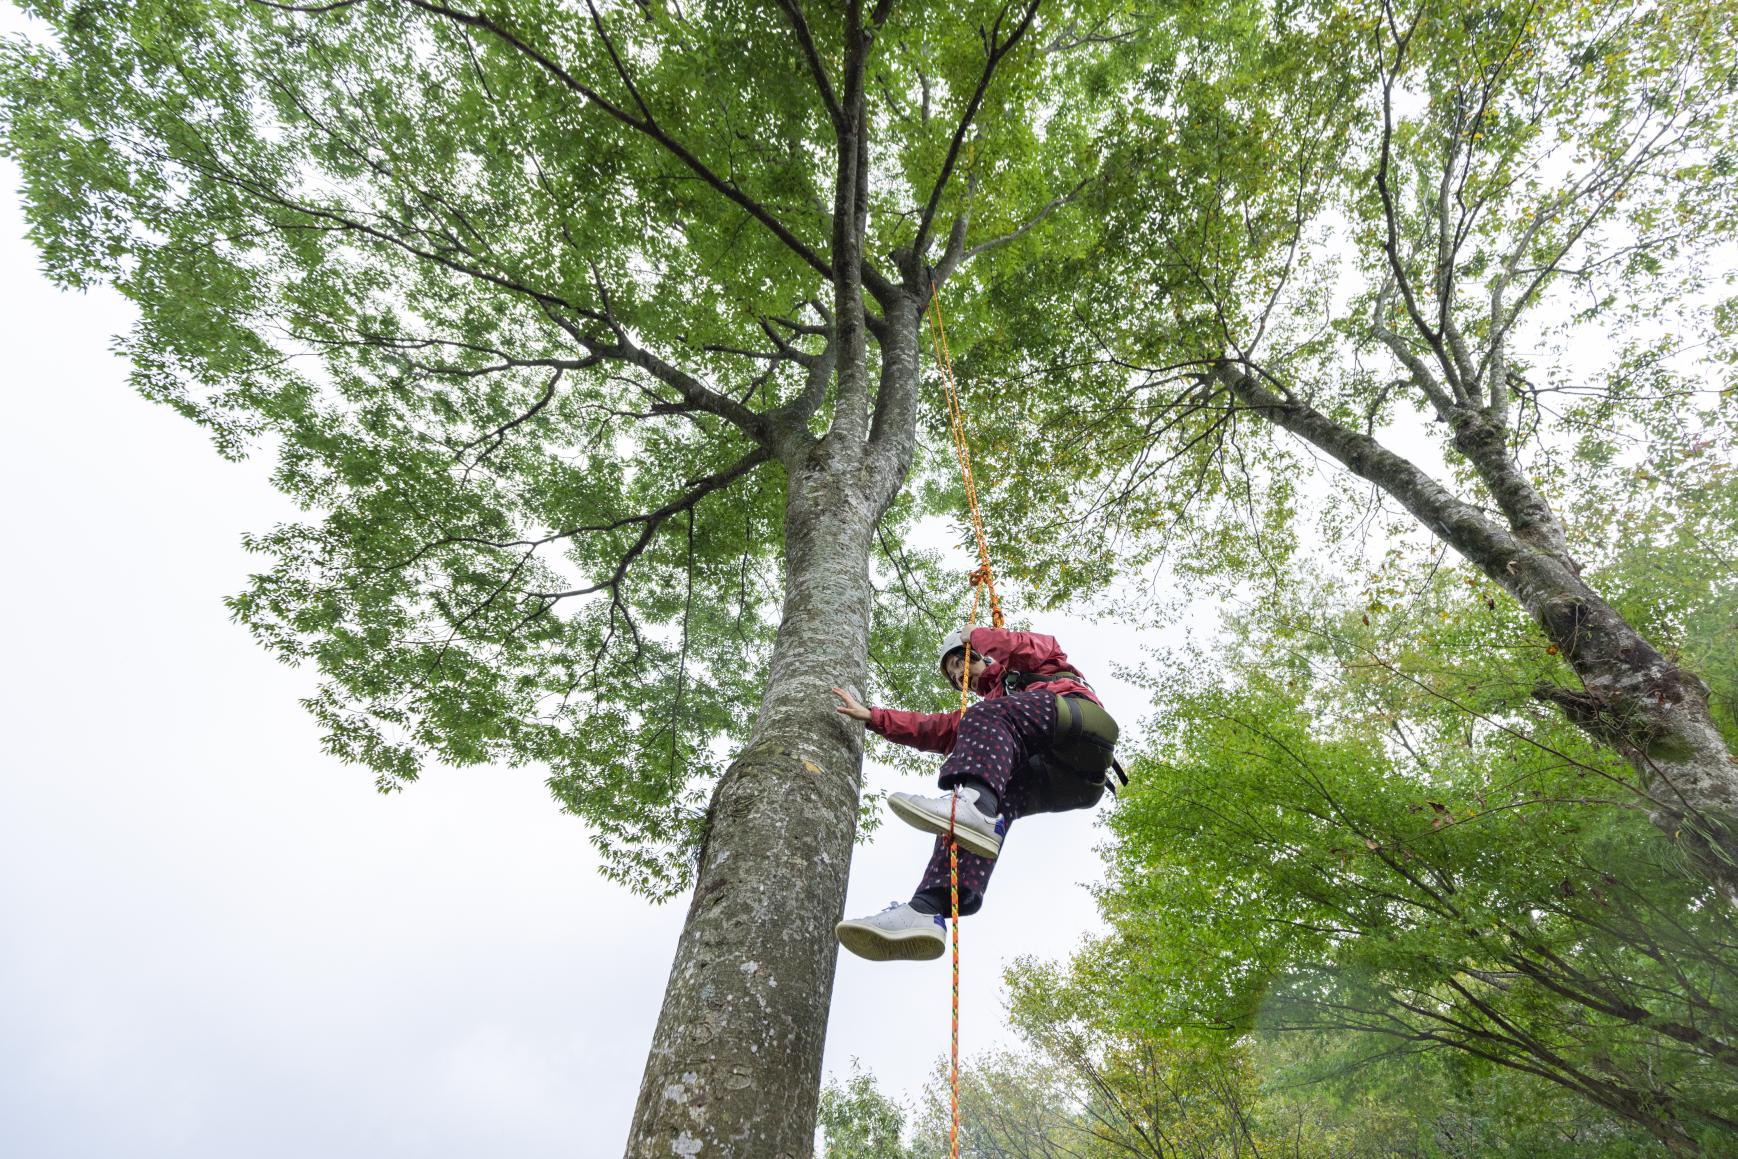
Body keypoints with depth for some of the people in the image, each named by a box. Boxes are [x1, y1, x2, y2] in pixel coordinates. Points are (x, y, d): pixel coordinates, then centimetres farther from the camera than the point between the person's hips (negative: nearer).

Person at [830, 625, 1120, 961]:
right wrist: (872, 716, 30)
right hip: (1060, 783, 5)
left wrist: (982, 636, 15)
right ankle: (926, 909, -41)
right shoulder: (989, 705, 42)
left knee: (986, 717, -25)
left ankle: (975, 803, -54)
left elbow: (1045, 648, 6)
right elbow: (936, 728, 34)